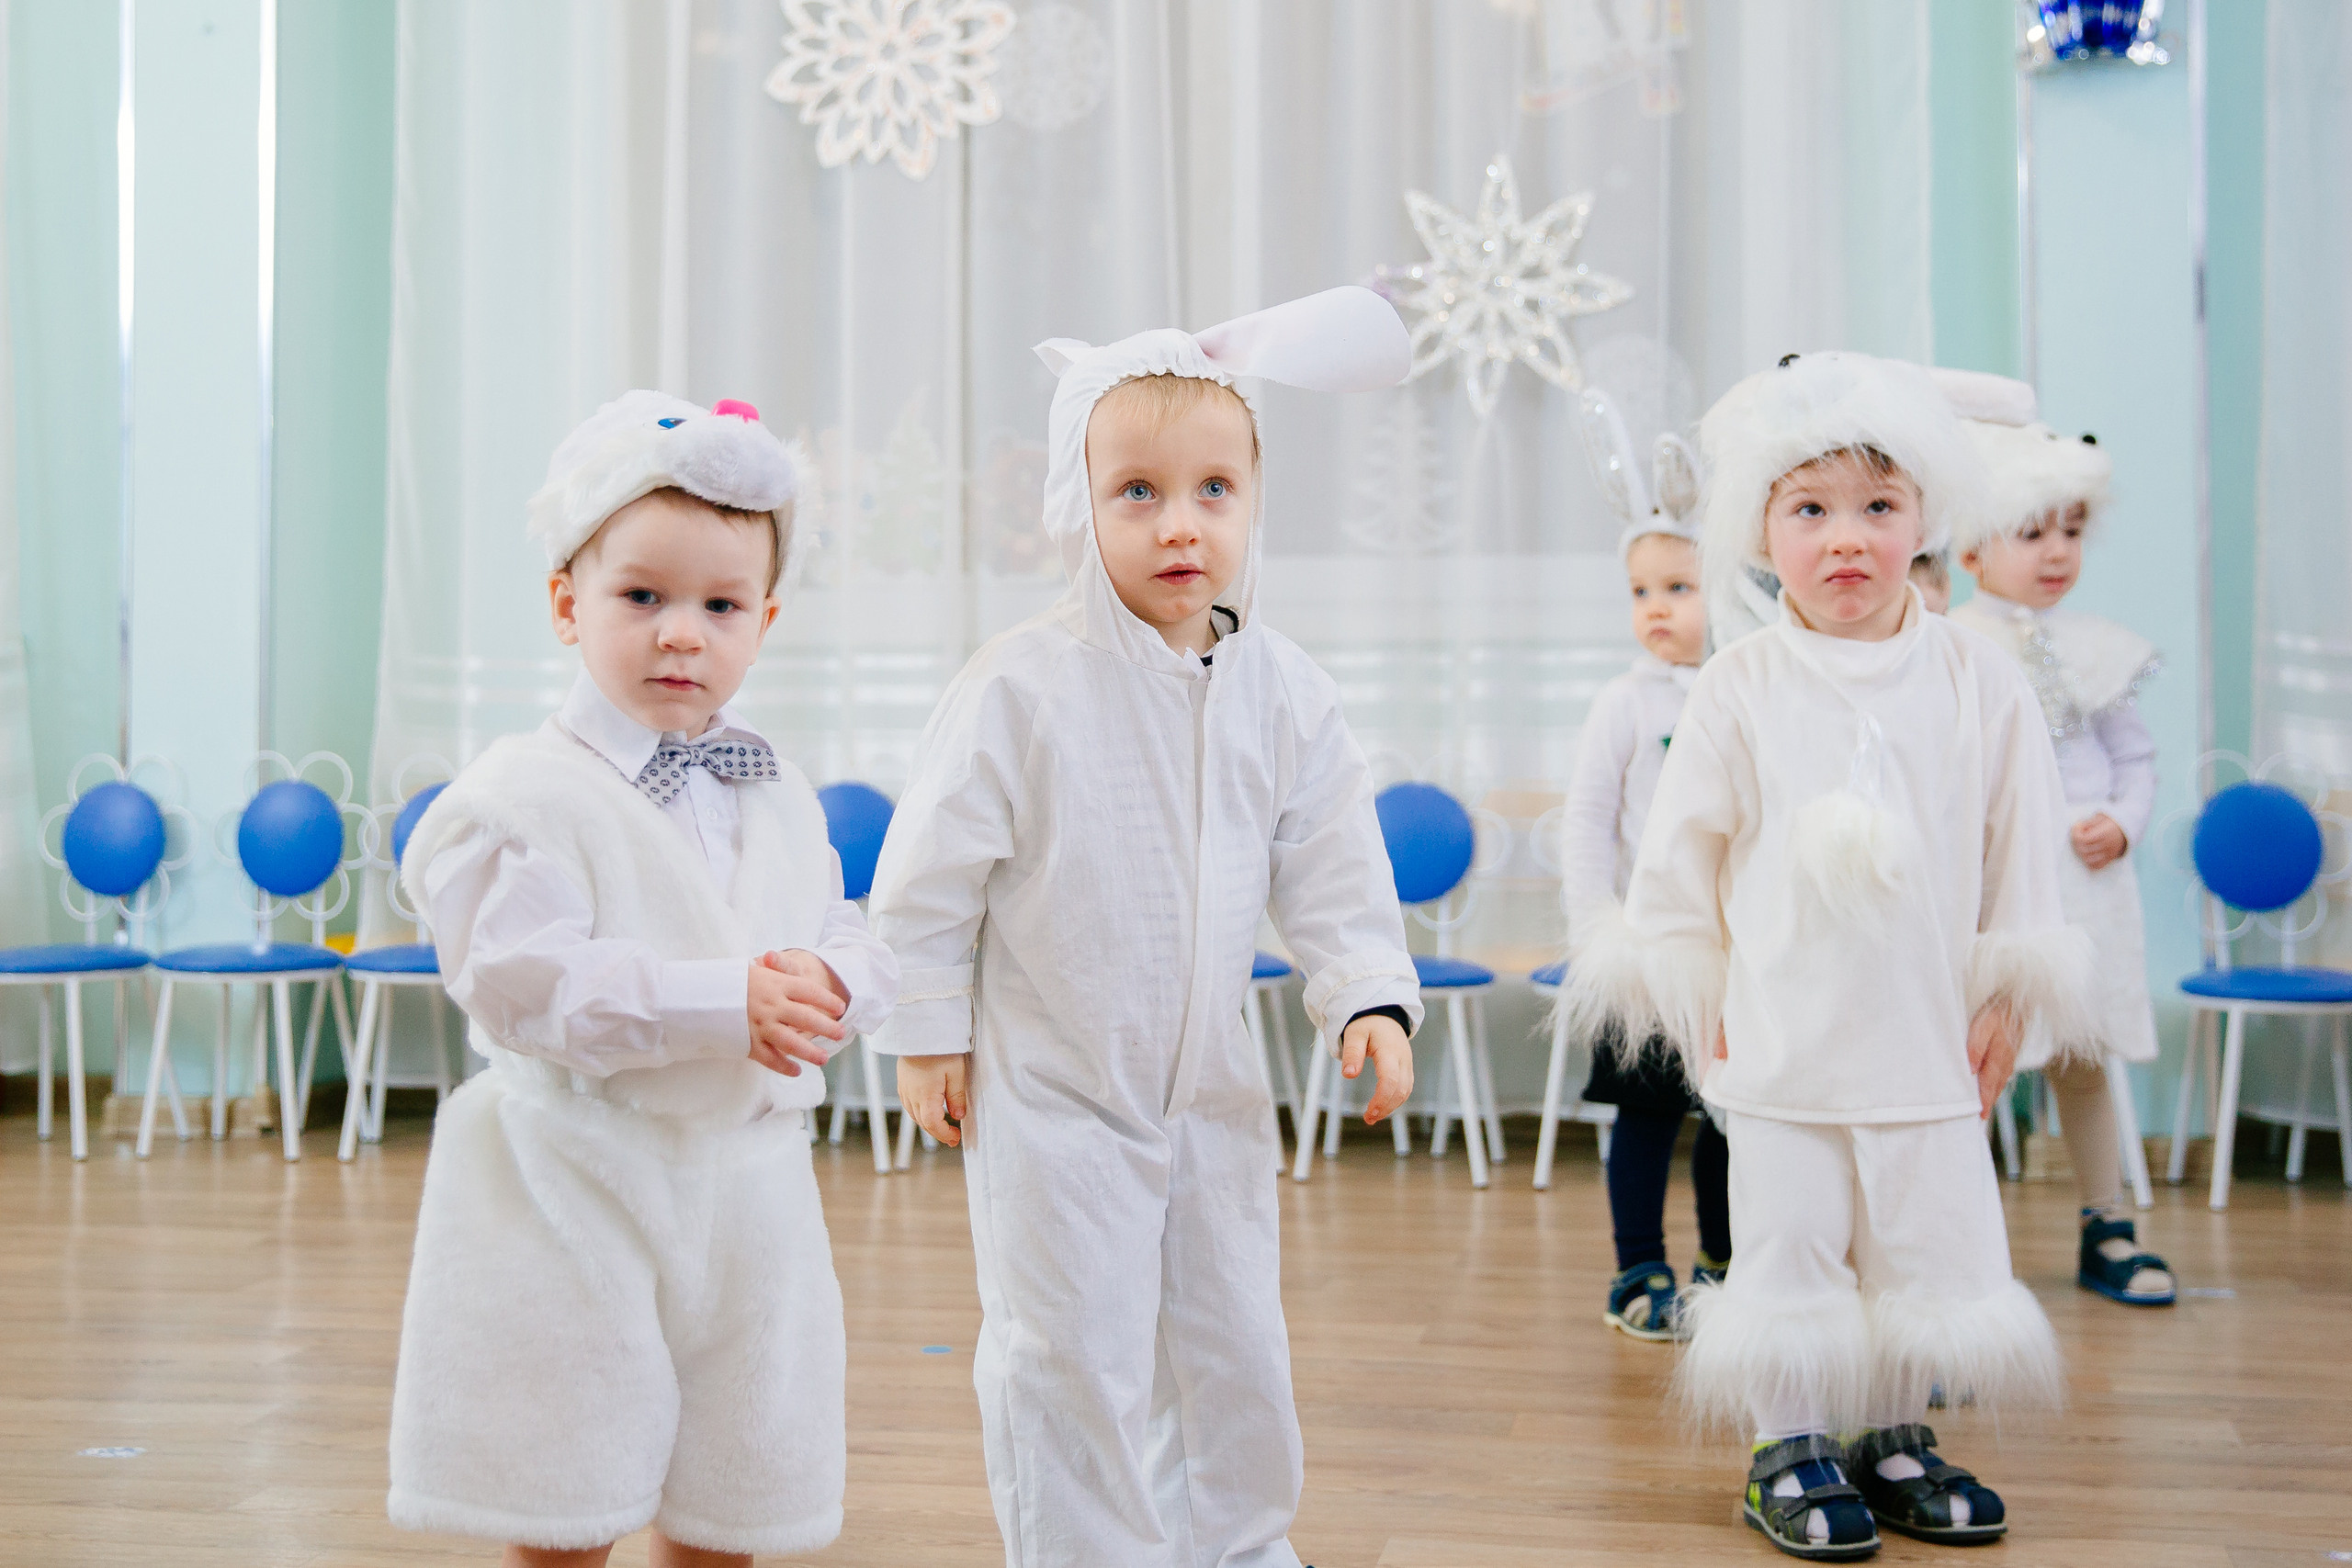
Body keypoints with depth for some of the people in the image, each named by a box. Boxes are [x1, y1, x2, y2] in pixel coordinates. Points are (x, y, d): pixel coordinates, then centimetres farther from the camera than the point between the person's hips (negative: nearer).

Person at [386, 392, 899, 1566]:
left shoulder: (780, 799, 11)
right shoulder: (526, 796, -10)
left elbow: (857, 946, 13)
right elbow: (517, 983, -20)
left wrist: (828, 985, -12)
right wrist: (723, 1007, -24)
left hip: (747, 1190, 6)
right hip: (578, 1194, -5)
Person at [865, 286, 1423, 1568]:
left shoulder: (1283, 693, -4)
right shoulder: (1021, 688, -17)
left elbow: (1333, 870, 2)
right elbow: (931, 873, -10)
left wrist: (1371, 996, -11)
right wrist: (928, 1034, -6)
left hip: (1212, 1088, 5)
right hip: (1051, 1091, -4)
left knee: (1233, 1341, 17)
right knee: (1070, 1355, 1)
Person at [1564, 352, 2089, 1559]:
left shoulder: (1980, 684, -2)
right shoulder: (1739, 690, -6)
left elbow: (2020, 856, 6)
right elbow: (1678, 853, 2)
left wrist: (2006, 1000, 6)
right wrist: (1695, 995, 4)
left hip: (1929, 1041, 2)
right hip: (1780, 1043, -2)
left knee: (1932, 1243, 9)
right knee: (1788, 1243, 5)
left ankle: (1895, 1440, 28)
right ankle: (1788, 1452, 20)